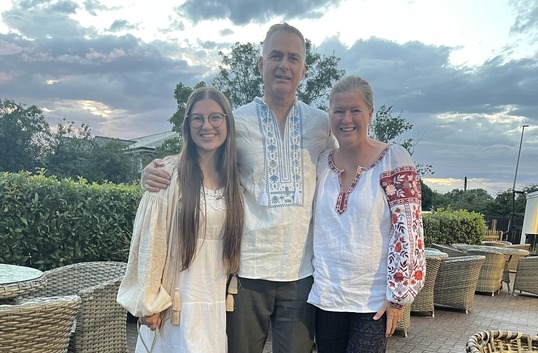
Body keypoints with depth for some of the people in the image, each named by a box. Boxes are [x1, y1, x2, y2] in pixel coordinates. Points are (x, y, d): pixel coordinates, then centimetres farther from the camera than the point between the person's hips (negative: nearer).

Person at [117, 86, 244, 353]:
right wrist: (149, 301, -9)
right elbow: (150, 241, -10)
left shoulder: (233, 178, 5)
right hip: (176, 302, -4)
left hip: (217, 304, 5)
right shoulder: (169, 174, -10)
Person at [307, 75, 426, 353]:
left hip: (374, 301, -4)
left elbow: (408, 232, -11)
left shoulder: (394, 160, -10)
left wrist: (397, 295, -12)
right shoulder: (321, 162, 2)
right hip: (325, 297, 4)